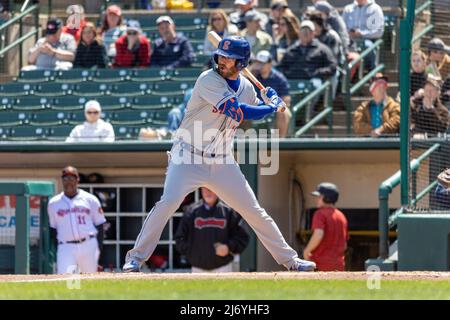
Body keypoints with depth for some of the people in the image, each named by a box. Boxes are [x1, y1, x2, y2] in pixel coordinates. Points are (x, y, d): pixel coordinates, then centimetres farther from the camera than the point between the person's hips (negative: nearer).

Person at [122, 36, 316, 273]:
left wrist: (270, 100, 4)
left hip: (222, 164, 5)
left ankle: (289, 259, 19)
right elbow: (240, 112, -23)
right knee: (168, 202, -24)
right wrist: (273, 107, -11)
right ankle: (135, 257, -16)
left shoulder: (247, 88, 5)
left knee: (254, 212, 7)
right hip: (188, 158, -5)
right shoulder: (209, 80, -17)